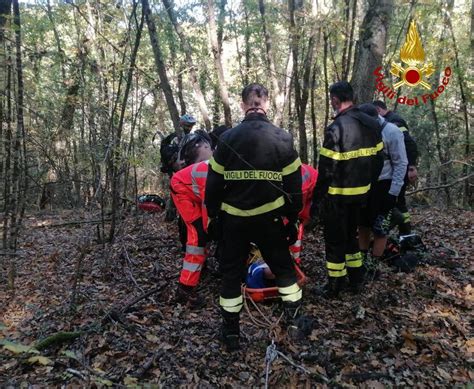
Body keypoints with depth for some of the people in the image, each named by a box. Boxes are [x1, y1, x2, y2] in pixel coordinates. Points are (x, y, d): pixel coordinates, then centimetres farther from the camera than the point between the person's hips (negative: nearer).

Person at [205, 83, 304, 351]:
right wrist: (292, 219, 9)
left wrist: (213, 216, 10)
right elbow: (294, 185, -2)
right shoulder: (282, 138, -4)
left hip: (233, 220, 0)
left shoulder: (228, 139, -4)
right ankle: (295, 322, 26)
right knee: (284, 268, 20)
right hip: (269, 218, 0)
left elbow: (213, 184, -1)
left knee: (232, 273, 14)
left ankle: (231, 334, 23)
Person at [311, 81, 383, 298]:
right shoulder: (372, 124, 3)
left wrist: (316, 200, -11)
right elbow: (378, 159, 10)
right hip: (361, 193, 7)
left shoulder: (336, 129, -20)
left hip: (338, 195, -7)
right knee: (351, 234, 22)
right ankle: (356, 280, 32)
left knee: (335, 239, 7)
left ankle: (335, 286, 18)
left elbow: (326, 170, -19)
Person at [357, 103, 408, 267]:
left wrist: (393, 192, -14)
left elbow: (401, 163, -11)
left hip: (383, 185, -5)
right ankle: (362, 259, 30)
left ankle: (373, 264, 15)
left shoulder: (391, 132, -16)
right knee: (363, 224, 15)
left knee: (379, 229, 3)